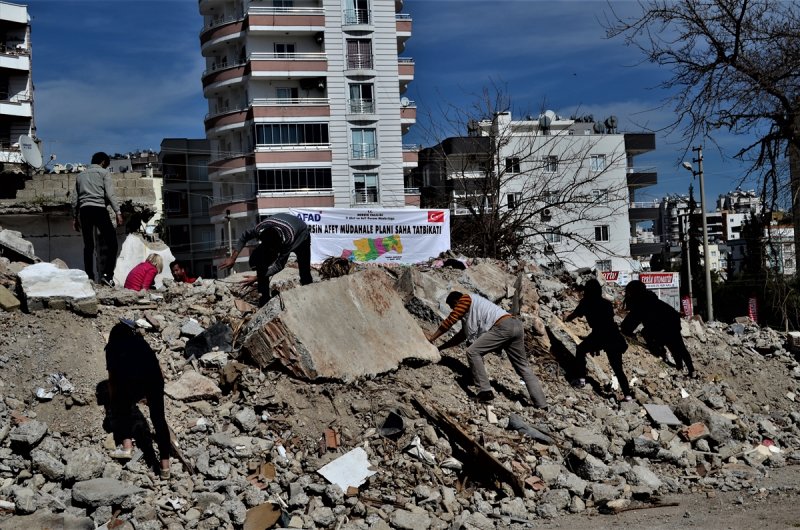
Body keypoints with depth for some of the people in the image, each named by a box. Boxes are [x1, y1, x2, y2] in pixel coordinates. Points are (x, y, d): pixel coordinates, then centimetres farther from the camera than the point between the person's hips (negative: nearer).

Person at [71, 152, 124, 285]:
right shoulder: (104, 172, 7)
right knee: (110, 241, -3)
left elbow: (75, 199, 19)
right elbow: (110, 194, -6)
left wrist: (75, 217, 23)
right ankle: (106, 274, -17)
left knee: (88, 245, 7)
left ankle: (89, 277, 3)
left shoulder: (81, 175, 23)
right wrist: (118, 212, -9)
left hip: (84, 210, 5)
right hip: (99, 208, -5)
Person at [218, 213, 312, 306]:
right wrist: (232, 258, -18)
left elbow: (279, 266, -37)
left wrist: (257, 277, -38)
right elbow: (244, 236, -13)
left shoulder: (288, 239, -47)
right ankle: (264, 298, -4)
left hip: (300, 236, -4)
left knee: (305, 274, -13)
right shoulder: (259, 229, -37)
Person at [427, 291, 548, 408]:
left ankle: (485, 391, -13)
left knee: (473, 352, -7)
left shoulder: (466, 299, 10)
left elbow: (450, 320, 7)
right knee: (523, 367, 14)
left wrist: (432, 337, 16)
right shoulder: (470, 313, 35)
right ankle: (541, 404, 12)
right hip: (516, 325, 10)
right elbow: (462, 336, 38)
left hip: (503, 326, -10)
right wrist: (440, 348, 40)